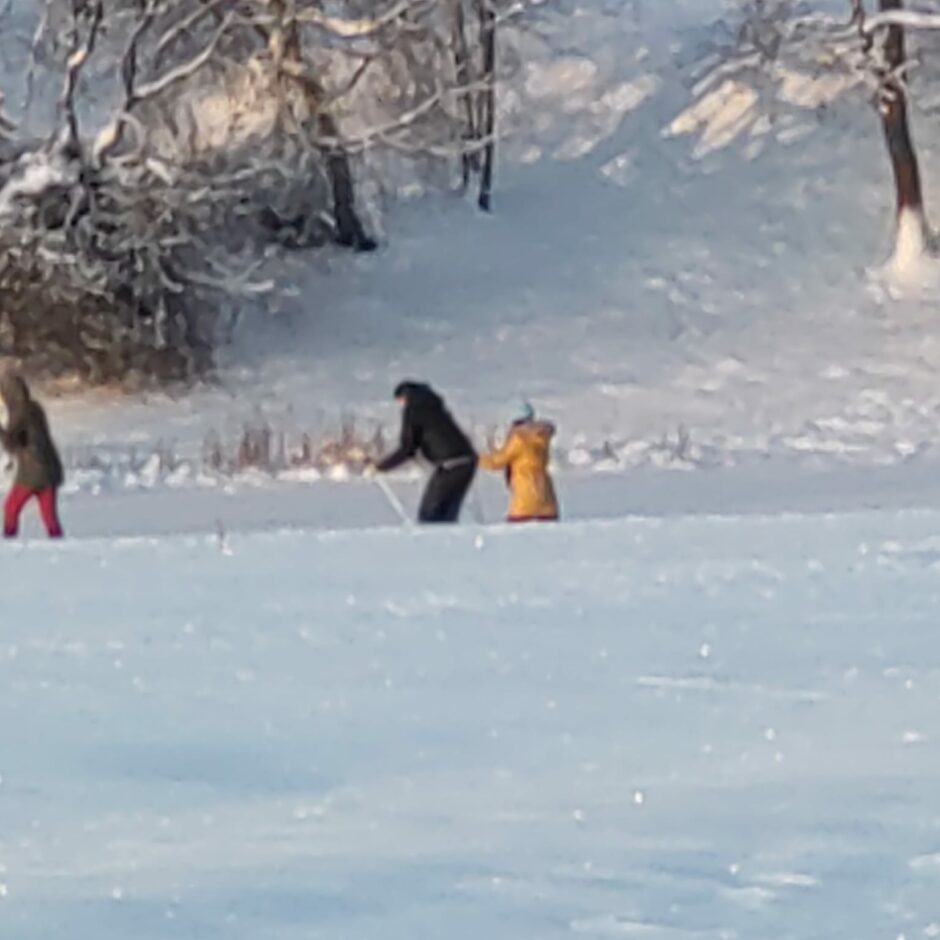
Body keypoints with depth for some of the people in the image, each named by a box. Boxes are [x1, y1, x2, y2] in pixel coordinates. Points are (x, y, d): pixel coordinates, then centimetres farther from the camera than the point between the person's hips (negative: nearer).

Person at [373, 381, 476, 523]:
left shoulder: (411, 409, 1)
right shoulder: (434, 407, 24)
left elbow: (407, 449, -4)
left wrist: (381, 466, 4)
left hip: (449, 465, -8)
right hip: (468, 460, 8)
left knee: (428, 514, 0)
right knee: (449, 515, 11)